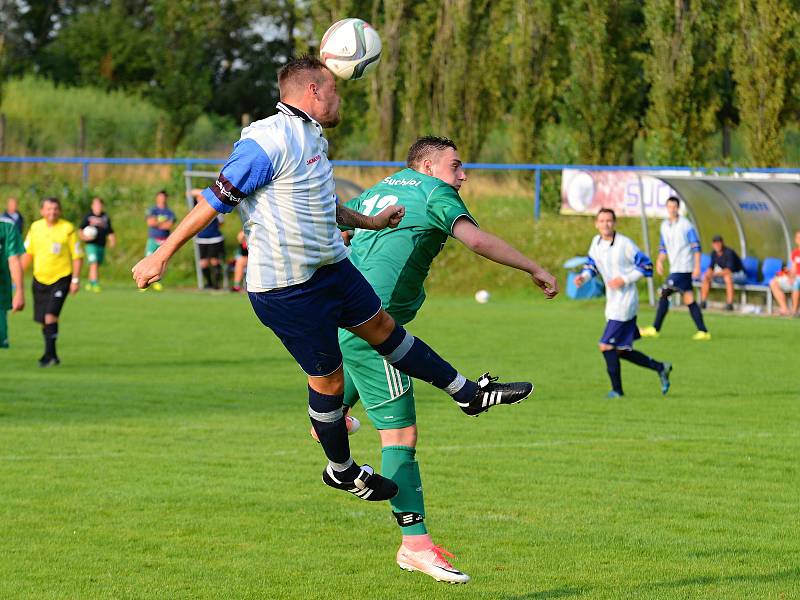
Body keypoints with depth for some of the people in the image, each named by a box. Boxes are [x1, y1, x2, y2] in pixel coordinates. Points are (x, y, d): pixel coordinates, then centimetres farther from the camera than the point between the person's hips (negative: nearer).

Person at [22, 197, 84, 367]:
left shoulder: (68, 229, -7)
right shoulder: (35, 227, 4)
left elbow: (77, 256, -3)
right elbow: (28, 253, 15)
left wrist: (75, 280, -9)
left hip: (61, 278, -5)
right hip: (40, 279, 5)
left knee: (50, 315, -19)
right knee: (43, 321, 8)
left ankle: (49, 354, -15)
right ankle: (52, 357, 22)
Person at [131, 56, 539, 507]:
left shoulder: (312, 137, 10)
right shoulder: (269, 141, -21)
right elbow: (217, 200, -19)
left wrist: (370, 222, 36)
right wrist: (161, 256, -17)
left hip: (332, 267, 9)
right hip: (288, 289, -9)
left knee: (382, 326, 19)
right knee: (328, 379, 2)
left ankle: (469, 394, 31)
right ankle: (342, 471, 22)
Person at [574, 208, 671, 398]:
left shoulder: (625, 244, -14)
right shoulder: (596, 243, 6)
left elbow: (646, 266, -10)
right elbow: (592, 265, 21)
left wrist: (624, 280, -18)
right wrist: (583, 277, 1)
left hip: (625, 302, -8)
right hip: (612, 303, 8)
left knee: (606, 346, -11)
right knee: (621, 351, 12)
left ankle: (617, 390, 0)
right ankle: (661, 368, 27)